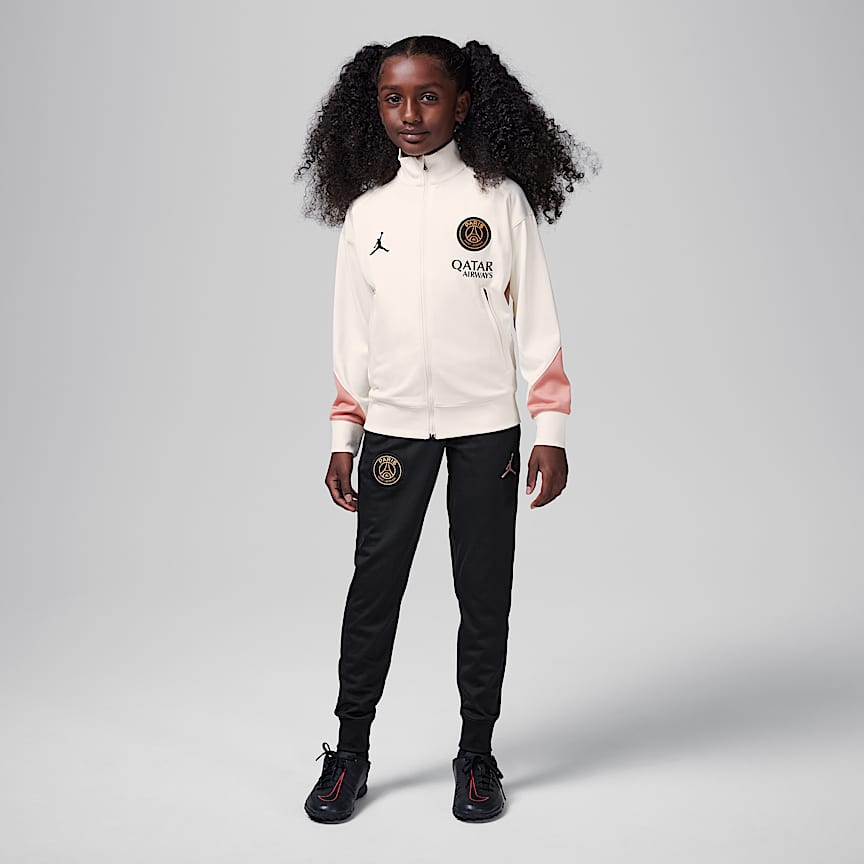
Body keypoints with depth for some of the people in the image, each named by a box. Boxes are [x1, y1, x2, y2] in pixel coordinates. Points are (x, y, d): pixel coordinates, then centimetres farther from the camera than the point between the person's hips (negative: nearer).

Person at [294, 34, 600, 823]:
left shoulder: (501, 198, 1)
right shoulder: (365, 211, 7)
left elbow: (536, 320, 0)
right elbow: (353, 336, 11)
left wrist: (551, 431, -4)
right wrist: (343, 440, 8)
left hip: (485, 427, -1)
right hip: (392, 427, 2)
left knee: (485, 594, 5)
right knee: (374, 588, 3)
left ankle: (478, 754, 20)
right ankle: (350, 753, 18)